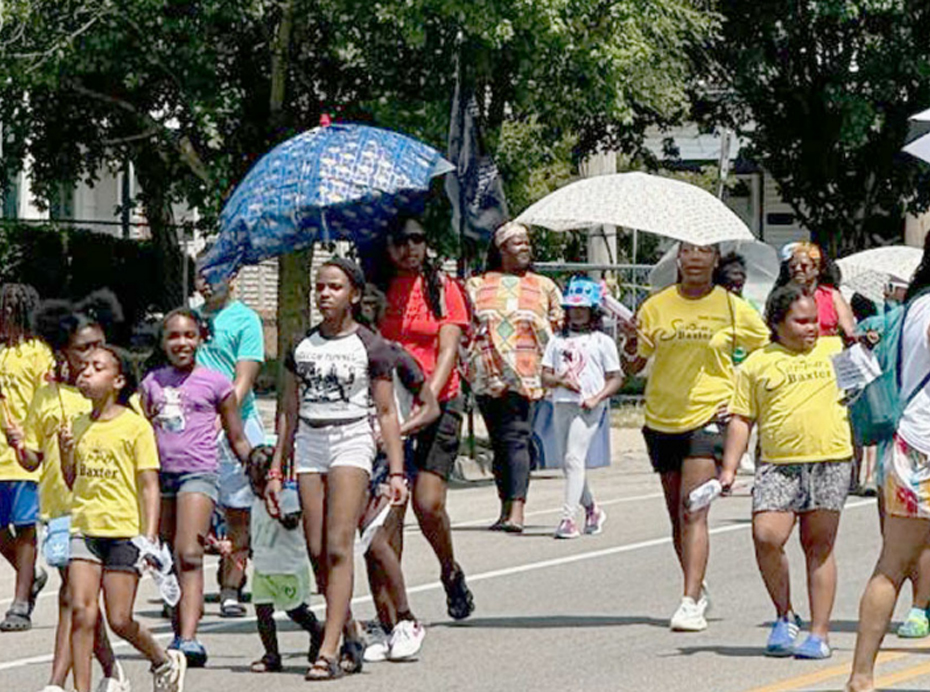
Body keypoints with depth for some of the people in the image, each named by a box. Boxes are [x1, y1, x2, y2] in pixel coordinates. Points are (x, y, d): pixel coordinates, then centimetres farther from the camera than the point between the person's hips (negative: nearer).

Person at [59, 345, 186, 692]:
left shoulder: (136, 426, -2)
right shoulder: (80, 426, 13)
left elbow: (149, 485, -3)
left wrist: (149, 536, -11)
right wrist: (66, 452, 1)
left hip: (124, 530, -4)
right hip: (84, 527, 4)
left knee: (120, 620, -3)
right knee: (81, 610, -9)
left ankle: (165, 661, 23)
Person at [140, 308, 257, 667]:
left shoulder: (215, 382, 4)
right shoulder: (152, 382, 14)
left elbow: (237, 441, 9)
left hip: (198, 474, -4)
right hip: (160, 474, 4)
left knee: (189, 555, -18)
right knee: (170, 560, 7)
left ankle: (189, 638, -28)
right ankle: (179, 634, 18)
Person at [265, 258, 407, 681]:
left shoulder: (369, 346, 0)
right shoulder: (303, 347, 12)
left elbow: (386, 413, 0)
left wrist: (396, 471, -6)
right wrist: (275, 471, 13)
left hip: (351, 441, -5)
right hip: (309, 444, 5)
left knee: (338, 548, -14)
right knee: (317, 552, -1)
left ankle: (329, 650, -19)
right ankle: (350, 640, 11)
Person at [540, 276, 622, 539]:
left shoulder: (602, 341, 5)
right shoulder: (558, 340, 16)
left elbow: (615, 378, 3)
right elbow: (545, 376, 12)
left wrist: (597, 398, -13)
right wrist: (560, 380, -9)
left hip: (588, 408, -5)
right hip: (562, 404, 5)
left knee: (574, 458, -16)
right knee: (568, 462, 9)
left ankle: (569, 517, -19)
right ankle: (592, 509, 28)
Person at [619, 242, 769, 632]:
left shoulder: (733, 309, 1)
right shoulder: (656, 307, 6)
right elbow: (632, 368, 11)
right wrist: (632, 342, -10)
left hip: (708, 417, -4)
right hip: (662, 420, 4)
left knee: (693, 511, -16)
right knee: (677, 515, 12)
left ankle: (690, 605, -21)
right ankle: (697, 590, 31)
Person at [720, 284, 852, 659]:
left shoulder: (836, 350, 13)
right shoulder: (757, 364, 9)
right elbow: (741, 418, 10)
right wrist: (729, 469, 3)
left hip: (830, 461, 1)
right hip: (778, 464, -1)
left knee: (819, 545, 2)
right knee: (766, 536, -15)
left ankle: (820, 633, 7)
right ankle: (785, 616, 7)